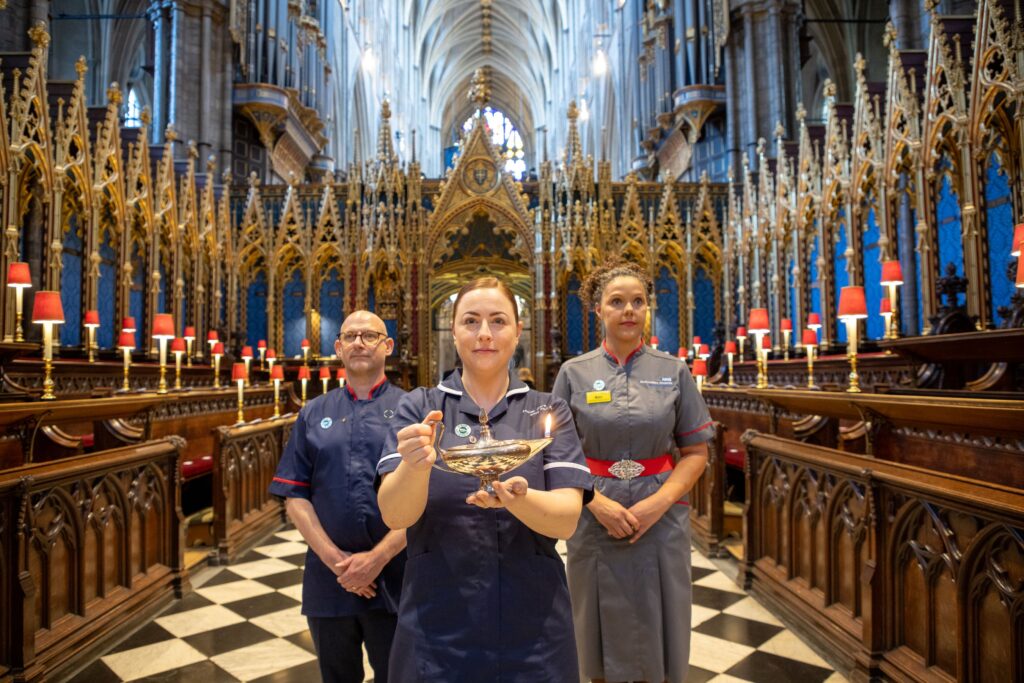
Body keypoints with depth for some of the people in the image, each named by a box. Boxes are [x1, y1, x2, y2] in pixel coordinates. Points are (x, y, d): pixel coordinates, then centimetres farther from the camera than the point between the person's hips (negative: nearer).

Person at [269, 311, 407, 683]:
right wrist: (334, 558, -9)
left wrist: (378, 557, -13)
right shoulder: (313, 414, 6)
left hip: (394, 579, -2)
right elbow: (295, 495, 2)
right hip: (328, 579, 3)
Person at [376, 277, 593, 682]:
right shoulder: (419, 407, -3)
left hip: (533, 629, 1)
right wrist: (415, 466, -33)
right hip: (436, 629, 0)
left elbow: (566, 519, -10)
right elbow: (394, 515, -12)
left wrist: (517, 498, -30)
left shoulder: (549, 412, -1)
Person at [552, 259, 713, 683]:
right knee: (603, 647, 14)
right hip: (594, 522, 0)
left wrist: (660, 502, -14)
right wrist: (597, 502, -15)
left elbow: (696, 452, 1)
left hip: (661, 521, 1)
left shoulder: (673, 372, 1)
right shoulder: (574, 373, -1)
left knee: (657, 641, 14)